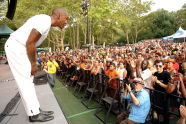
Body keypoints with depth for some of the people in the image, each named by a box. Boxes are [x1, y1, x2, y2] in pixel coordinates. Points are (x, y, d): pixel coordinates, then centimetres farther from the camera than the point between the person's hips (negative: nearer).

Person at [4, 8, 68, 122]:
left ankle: (36, 110, 19)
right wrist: (34, 64, -13)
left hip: (19, 48, 10)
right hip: (15, 47, -10)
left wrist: (34, 63, 12)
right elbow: (30, 43, -23)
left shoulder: (45, 22, 13)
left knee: (28, 81, 10)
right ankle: (34, 114, 6)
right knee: (26, 82, -6)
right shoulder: (45, 21, -18)